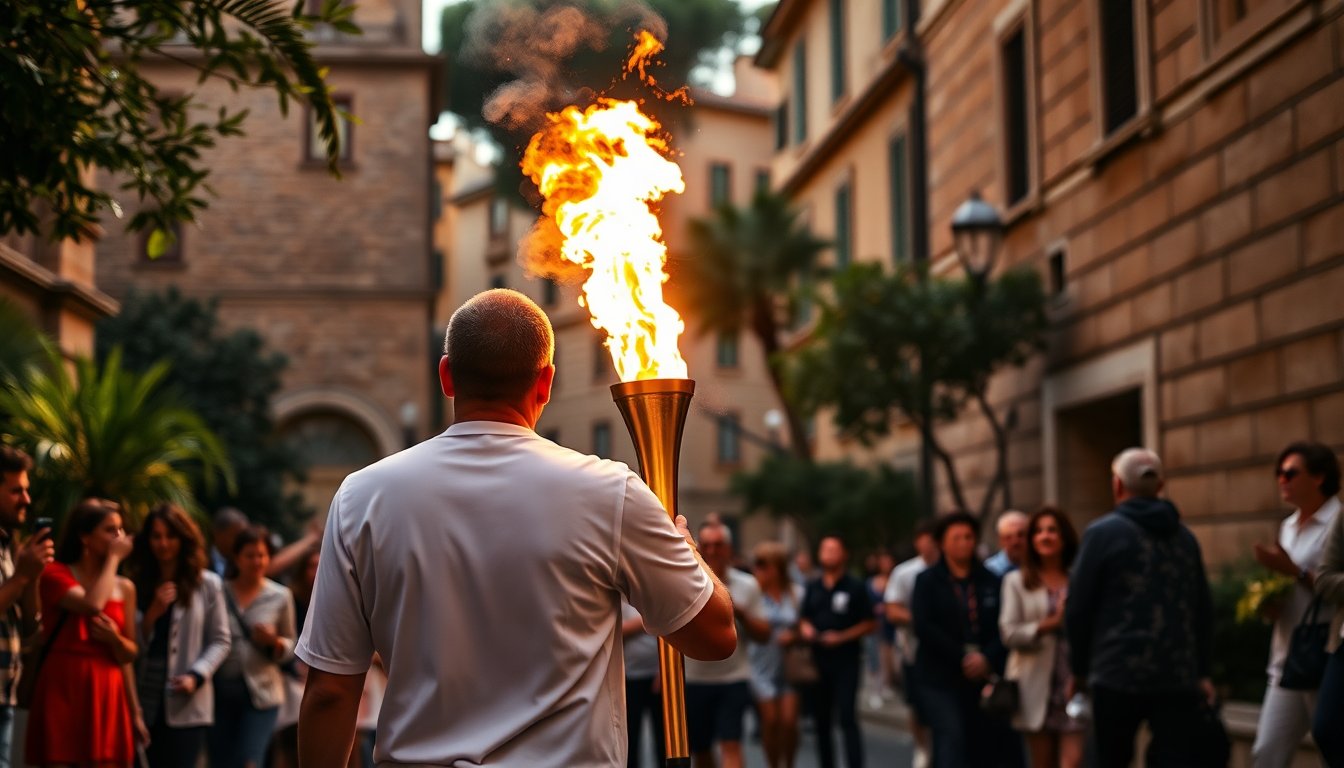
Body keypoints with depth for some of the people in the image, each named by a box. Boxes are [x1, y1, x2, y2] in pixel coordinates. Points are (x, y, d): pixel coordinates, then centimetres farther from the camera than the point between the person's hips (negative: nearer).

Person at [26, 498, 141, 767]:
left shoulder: (125, 588, 12)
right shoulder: (55, 574, 0)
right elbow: (92, 605, -20)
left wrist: (114, 638, -9)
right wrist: (114, 558, -8)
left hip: (106, 694, 4)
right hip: (61, 689, -4)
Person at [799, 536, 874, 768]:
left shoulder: (855, 588, -3)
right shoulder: (812, 588, 12)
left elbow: (868, 624, -3)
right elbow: (803, 619, 19)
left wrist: (842, 637, -15)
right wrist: (805, 628, -4)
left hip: (846, 661, -5)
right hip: (818, 660, 5)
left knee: (847, 718, -12)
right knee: (821, 720, 10)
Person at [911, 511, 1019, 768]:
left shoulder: (990, 581, 10)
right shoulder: (928, 581, 4)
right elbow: (924, 628, -6)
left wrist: (987, 658, -12)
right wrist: (962, 658, -11)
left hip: (985, 677, 3)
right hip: (941, 679, -3)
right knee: (952, 737, -15)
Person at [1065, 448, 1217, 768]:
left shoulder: (1102, 532, -2)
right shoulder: (1185, 536, 13)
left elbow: (1078, 608, -4)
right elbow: (1203, 611, 17)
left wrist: (1079, 668, 7)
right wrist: (1201, 672, 21)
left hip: (1118, 674, -3)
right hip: (1179, 677, 3)